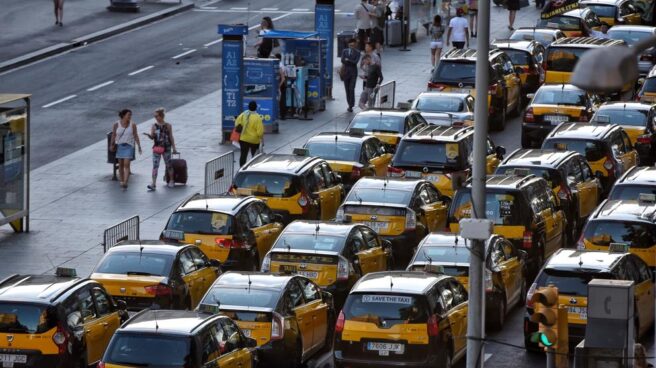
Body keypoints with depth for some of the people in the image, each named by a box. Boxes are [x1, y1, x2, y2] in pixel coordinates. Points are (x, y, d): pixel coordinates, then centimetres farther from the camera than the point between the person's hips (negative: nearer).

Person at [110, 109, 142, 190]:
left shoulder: (132, 125, -3)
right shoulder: (116, 124, -3)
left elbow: (135, 136, 2)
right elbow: (113, 135, 4)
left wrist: (139, 146, -1)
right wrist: (112, 144, 1)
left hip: (129, 146, -2)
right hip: (119, 146, 2)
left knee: (126, 164, -12)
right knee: (120, 164, 10)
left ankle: (125, 183, -19)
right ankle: (121, 181, 22)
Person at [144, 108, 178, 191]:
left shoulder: (168, 126, 1)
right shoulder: (154, 126, 3)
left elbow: (171, 137, 5)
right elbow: (152, 137, 0)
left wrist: (174, 148, 4)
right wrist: (148, 135, -23)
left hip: (166, 148, -1)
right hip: (157, 148, 1)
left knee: (168, 165, 10)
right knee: (155, 166, -8)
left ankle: (171, 181, 29)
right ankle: (153, 184, -13)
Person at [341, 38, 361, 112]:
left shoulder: (357, 52, 0)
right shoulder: (344, 51, 7)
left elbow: (355, 62, -11)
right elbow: (342, 60, -5)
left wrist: (347, 60, -7)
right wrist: (351, 61, -10)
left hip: (353, 72, -3)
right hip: (345, 72, 3)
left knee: (351, 89, -10)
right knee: (347, 89, 6)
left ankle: (351, 106, -9)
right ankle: (349, 105, 16)